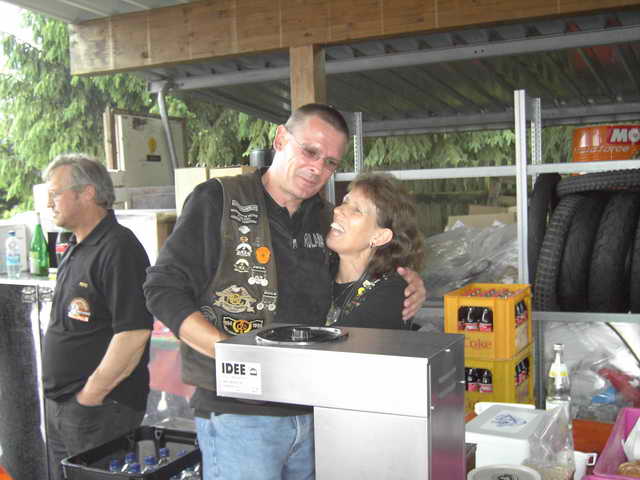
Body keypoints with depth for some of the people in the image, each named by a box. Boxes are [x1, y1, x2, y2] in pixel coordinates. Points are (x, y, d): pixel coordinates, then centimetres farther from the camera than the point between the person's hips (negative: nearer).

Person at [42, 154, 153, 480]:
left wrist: (92, 394, -18)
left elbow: (133, 333, -25)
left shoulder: (117, 249, -18)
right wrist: (59, 396, 13)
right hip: (60, 405, 9)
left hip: (99, 409, -9)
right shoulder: (76, 249, 13)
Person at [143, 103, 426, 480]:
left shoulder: (327, 219, 11)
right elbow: (164, 289, -8)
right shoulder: (219, 200, -5)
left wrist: (409, 282, 4)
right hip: (237, 414, -5)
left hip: (311, 412, 6)